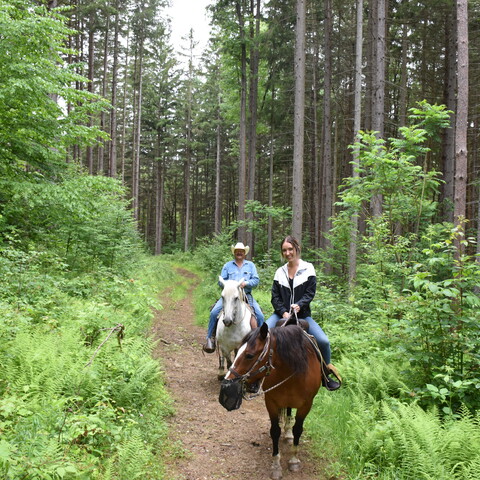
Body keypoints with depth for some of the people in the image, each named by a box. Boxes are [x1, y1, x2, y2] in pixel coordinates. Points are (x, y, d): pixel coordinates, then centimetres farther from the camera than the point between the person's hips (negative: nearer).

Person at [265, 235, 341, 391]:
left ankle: (326, 375, 8)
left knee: (323, 341, -16)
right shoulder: (280, 272, 9)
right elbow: (275, 296, 5)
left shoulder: (308, 269, 2)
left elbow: (310, 292, -4)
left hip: (302, 314, -2)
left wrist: (299, 305, -22)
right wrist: (283, 312, -12)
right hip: (282, 314, 2)